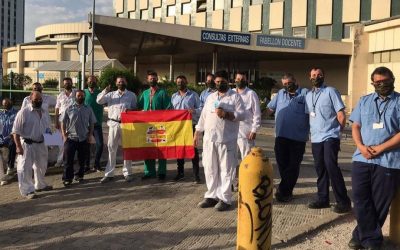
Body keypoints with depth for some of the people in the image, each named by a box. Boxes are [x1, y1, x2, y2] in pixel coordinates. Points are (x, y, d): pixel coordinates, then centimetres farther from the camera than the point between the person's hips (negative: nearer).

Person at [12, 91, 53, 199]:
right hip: (27, 145, -7)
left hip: (41, 144, 7)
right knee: (25, 168, -3)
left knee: (41, 166, 19)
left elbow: (47, 128, 20)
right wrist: (18, 146, -20)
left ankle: (40, 185, 37)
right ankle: (28, 190, 6)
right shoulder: (24, 112, -13)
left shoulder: (45, 113, 7)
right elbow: (16, 131, -14)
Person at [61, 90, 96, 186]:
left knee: (82, 160, 10)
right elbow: (63, 122, 4)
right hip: (70, 138, -2)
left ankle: (79, 175, 26)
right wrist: (64, 136, -4)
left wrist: (89, 135, 1)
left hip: (84, 139, 2)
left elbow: (92, 123, 9)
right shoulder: (69, 109, 2)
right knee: (68, 160, -2)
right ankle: (67, 178, 6)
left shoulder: (88, 109, 6)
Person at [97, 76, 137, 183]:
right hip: (113, 124, 1)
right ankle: (109, 173, 7)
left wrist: (130, 111, -11)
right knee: (111, 149, 2)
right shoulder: (111, 94, 11)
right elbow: (99, 101, 4)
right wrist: (105, 91, -9)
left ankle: (127, 173, 14)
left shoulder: (132, 95, 9)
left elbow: (135, 109, 10)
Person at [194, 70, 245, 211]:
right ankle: (212, 196, 19)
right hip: (209, 139, 5)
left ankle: (225, 199, 6)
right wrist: (197, 134, 14)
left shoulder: (235, 96, 0)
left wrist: (226, 114, -19)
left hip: (226, 140, -5)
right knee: (210, 169, 9)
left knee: (225, 170, -1)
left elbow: (242, 115, -8)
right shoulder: (210, 97, 16)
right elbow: (203, 116, 17)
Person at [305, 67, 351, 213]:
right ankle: (323, 199, 20)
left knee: (331, 167, -15)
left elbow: (341, 115, -5)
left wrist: (336, 131, 0)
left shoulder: (331, 92, -4)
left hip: (330, 137, -6)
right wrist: (312, 130, 11)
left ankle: (343, 202, -9)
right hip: (315, 138, 6)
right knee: (320, 168, 10)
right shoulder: (308, 95, 15)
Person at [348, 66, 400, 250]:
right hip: (362, 159, 3)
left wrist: (380, 148, -13)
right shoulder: (364, 101, 14)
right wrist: (361, 147, -7)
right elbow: (355, 126, 11)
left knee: (379, 204, 3)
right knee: (361, 200, 1)